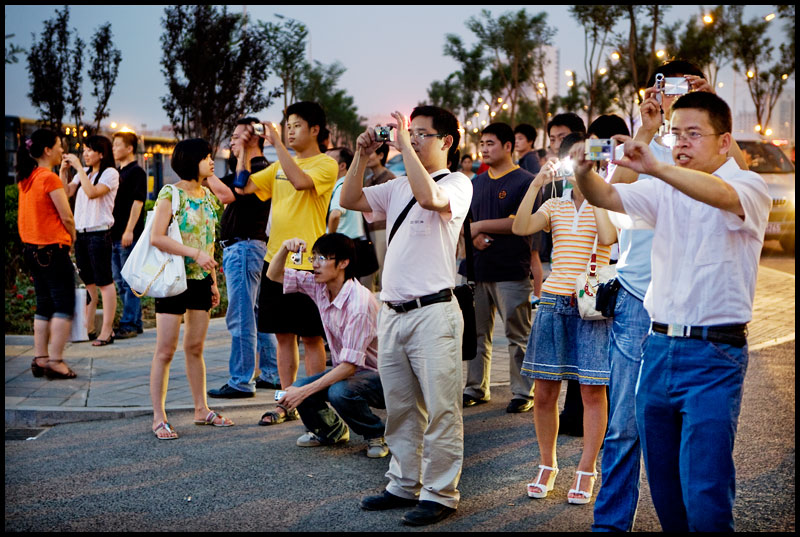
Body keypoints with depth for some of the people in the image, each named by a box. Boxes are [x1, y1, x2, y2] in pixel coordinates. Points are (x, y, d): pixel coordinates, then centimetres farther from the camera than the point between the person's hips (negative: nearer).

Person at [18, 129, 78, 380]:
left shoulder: (26, 178, 10)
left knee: (44, 306, 14)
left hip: (32, 248, 9)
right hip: (53, 248, -9)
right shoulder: (49, 178, -15)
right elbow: (66, 217, -11)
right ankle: (55, 361, -6)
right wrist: (72, 238, 3)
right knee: (64, 306, -3)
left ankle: (40, 359, 14)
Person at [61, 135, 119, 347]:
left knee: (104, 282, -5)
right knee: (87, 282, 11)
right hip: (81, 232, 7)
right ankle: (88, 328, 17)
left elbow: (92, 192, -20)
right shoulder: (84, 173, 15)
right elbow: (66, 192, 10)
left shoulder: (110, 173, -6)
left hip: (99, 232, -7)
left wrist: (79, 167, -19)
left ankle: (107, 330, -3)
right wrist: (64, 171, 0)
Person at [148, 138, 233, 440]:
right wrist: (195, 254, -22)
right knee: (166, 350, -3)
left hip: (200, 280, 7)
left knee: (195, 348, 13)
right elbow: (156, 238, -17)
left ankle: (201, 410, 20)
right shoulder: (171, 194, -10)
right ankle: (159, 418, 2)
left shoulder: (207, 195, 12)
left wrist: (213, 281, 15)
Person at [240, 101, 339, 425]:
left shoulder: (326, 165, -6)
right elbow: (245, 186, 12)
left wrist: (277, 143, -22)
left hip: (307, 264, -6)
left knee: (311, 337, -1)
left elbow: (300, 180, -25)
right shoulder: (280, 166, 15)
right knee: (284, 335, 11)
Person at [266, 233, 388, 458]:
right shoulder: (319, 286, -4)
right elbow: (274, 275, 7)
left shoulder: (359, 302, -28)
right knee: (296, 391, -14)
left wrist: (305, 391, -31)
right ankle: (332, 430, 18)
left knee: (340, 392, -36)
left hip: (378, 375, -7)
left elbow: (349, 365, -30)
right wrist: (285, 248, -14)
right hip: (345, 371, 7)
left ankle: (377, 434, -4)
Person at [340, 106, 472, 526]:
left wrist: (405, 144, -19)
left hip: (432, 313, -7)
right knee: (400, 409, 14)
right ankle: (404, 486, 25)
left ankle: (439, 495, 5)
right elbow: (350, 200, 16)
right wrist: (362, 155, 6)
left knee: (440, 411, -3)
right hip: (392, 313, 7)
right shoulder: (398, 187, 17)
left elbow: (430, 198, -25)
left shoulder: (458, 184, -4)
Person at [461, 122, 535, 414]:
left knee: (518, 335, -2)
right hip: (478, 268, 6)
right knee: (477, 332, 11)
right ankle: (475, 388, 20)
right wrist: (473, 236, -5)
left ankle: (523, 393, 5)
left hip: (511, 271, -6)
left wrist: (480, 225, -9)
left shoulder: (525, 181, -4)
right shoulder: (477, 183, 17)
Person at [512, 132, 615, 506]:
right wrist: (536, 185, -10)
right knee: (544, 391, 5)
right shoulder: (555, 206, 11)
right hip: (553, 302, 3)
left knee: (593, 391, 1)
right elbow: (520, 227, -7)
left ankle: (586, 472, 13)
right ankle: (547, 466, 21)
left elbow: (609, 237, -20)